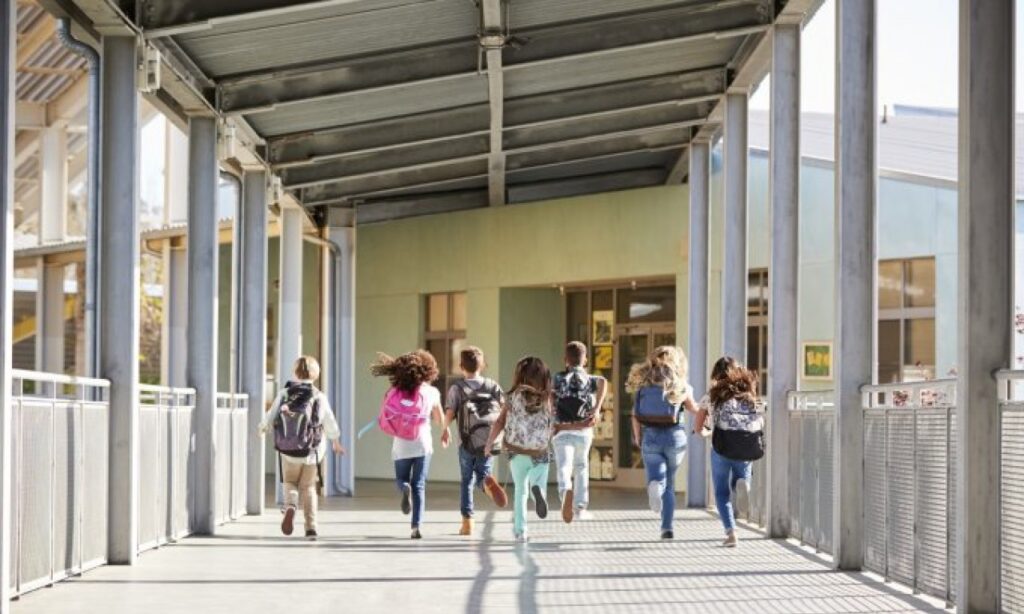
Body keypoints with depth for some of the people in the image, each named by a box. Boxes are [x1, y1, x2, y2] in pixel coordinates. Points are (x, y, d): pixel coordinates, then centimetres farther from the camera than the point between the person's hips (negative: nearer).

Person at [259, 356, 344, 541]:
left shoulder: (284, 393, -6)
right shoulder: (319, 397, -6)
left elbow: (270, 416, -1)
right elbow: (330, 424, 3)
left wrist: (263, 428, 24)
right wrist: (336, 442, 24)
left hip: (287, 451, 0)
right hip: (311, 452, 0)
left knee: (290, 482, 19)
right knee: (308, 488, 15)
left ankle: (290, 505, -12)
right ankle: (311, 527, 7)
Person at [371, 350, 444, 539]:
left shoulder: (395, 392, -1)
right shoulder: (431, 392, -1)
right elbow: (439, 420, 8)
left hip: (401, 444, 0)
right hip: (423, 443, 0)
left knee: (401, 479, 19)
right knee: (419, 485, 4)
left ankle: (405, 489, -17)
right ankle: (416, 527, -7)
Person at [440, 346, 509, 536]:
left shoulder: (456, 388, 2)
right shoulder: (493, 386, 9)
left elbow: (449, 413, -7)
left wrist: (445, 430, 10)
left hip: (468, 440, -1)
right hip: (489, 439, 1)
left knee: (467, 480, 11)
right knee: (483, 473, 13)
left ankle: (467, 521, 7)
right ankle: (488, 481, -25)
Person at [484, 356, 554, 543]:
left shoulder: (514, 396, -3)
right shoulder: (546, 398, -3)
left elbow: (499, 423, -5)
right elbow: (553, 427, -3)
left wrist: (489, 444, 7)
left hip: (517, 452, 1)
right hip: (541, 453, -1)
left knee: (520, 491, 18)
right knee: (538, 484, 8)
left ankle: (520, 531, 12)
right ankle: (538, 490, -29)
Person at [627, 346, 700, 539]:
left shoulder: (643, 383, 4)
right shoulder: (680, 385, 1)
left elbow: (636, 414, 3)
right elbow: (694, 409, 14)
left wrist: (637, 438, 14)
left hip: (650, 437, 0)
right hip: (675, 437, 0)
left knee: (657, 479, -2)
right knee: (670, 484, 14)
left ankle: (655, 485, -37)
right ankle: (667, 527, 12)